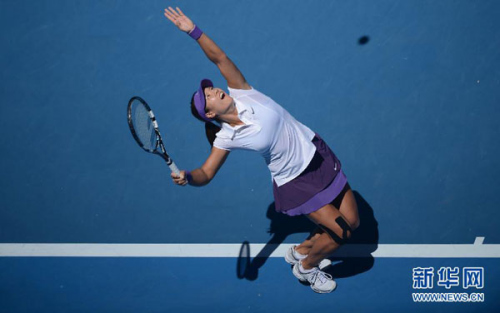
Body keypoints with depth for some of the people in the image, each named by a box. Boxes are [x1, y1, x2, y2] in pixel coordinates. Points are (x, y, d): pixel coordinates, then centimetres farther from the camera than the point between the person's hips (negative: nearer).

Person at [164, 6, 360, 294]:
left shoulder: (241, 93, -11)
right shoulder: (227, 138, -16)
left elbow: (220, 58, -16)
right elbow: (206, 173, -14)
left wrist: (193, 30, -25)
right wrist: (187, 176, -35)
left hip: (316, 151, 4)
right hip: (296, 182, -4)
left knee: (352, 221, 8)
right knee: (341, 232, -7)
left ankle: (300, 251, 32)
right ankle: (306, 268, 22)